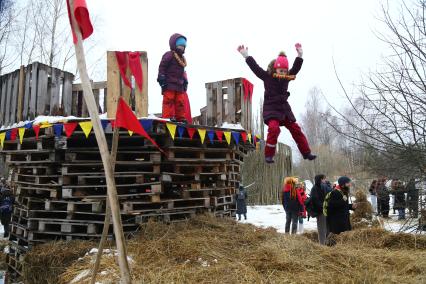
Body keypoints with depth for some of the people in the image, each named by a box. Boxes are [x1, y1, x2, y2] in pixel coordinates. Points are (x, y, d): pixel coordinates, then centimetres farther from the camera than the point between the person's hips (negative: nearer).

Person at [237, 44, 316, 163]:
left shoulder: (287, 78, 8)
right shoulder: (267, 76, -3)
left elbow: (296, 68, 7)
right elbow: (255, 67, -8)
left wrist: (300, 55, -4)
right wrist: (246, 56, -12)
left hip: (284, 108, 5)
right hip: (271, 108, -5)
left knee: (296, 129, 7)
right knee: (274, 128, -28)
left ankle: (306, 153, 18)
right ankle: (269, 155, -13)